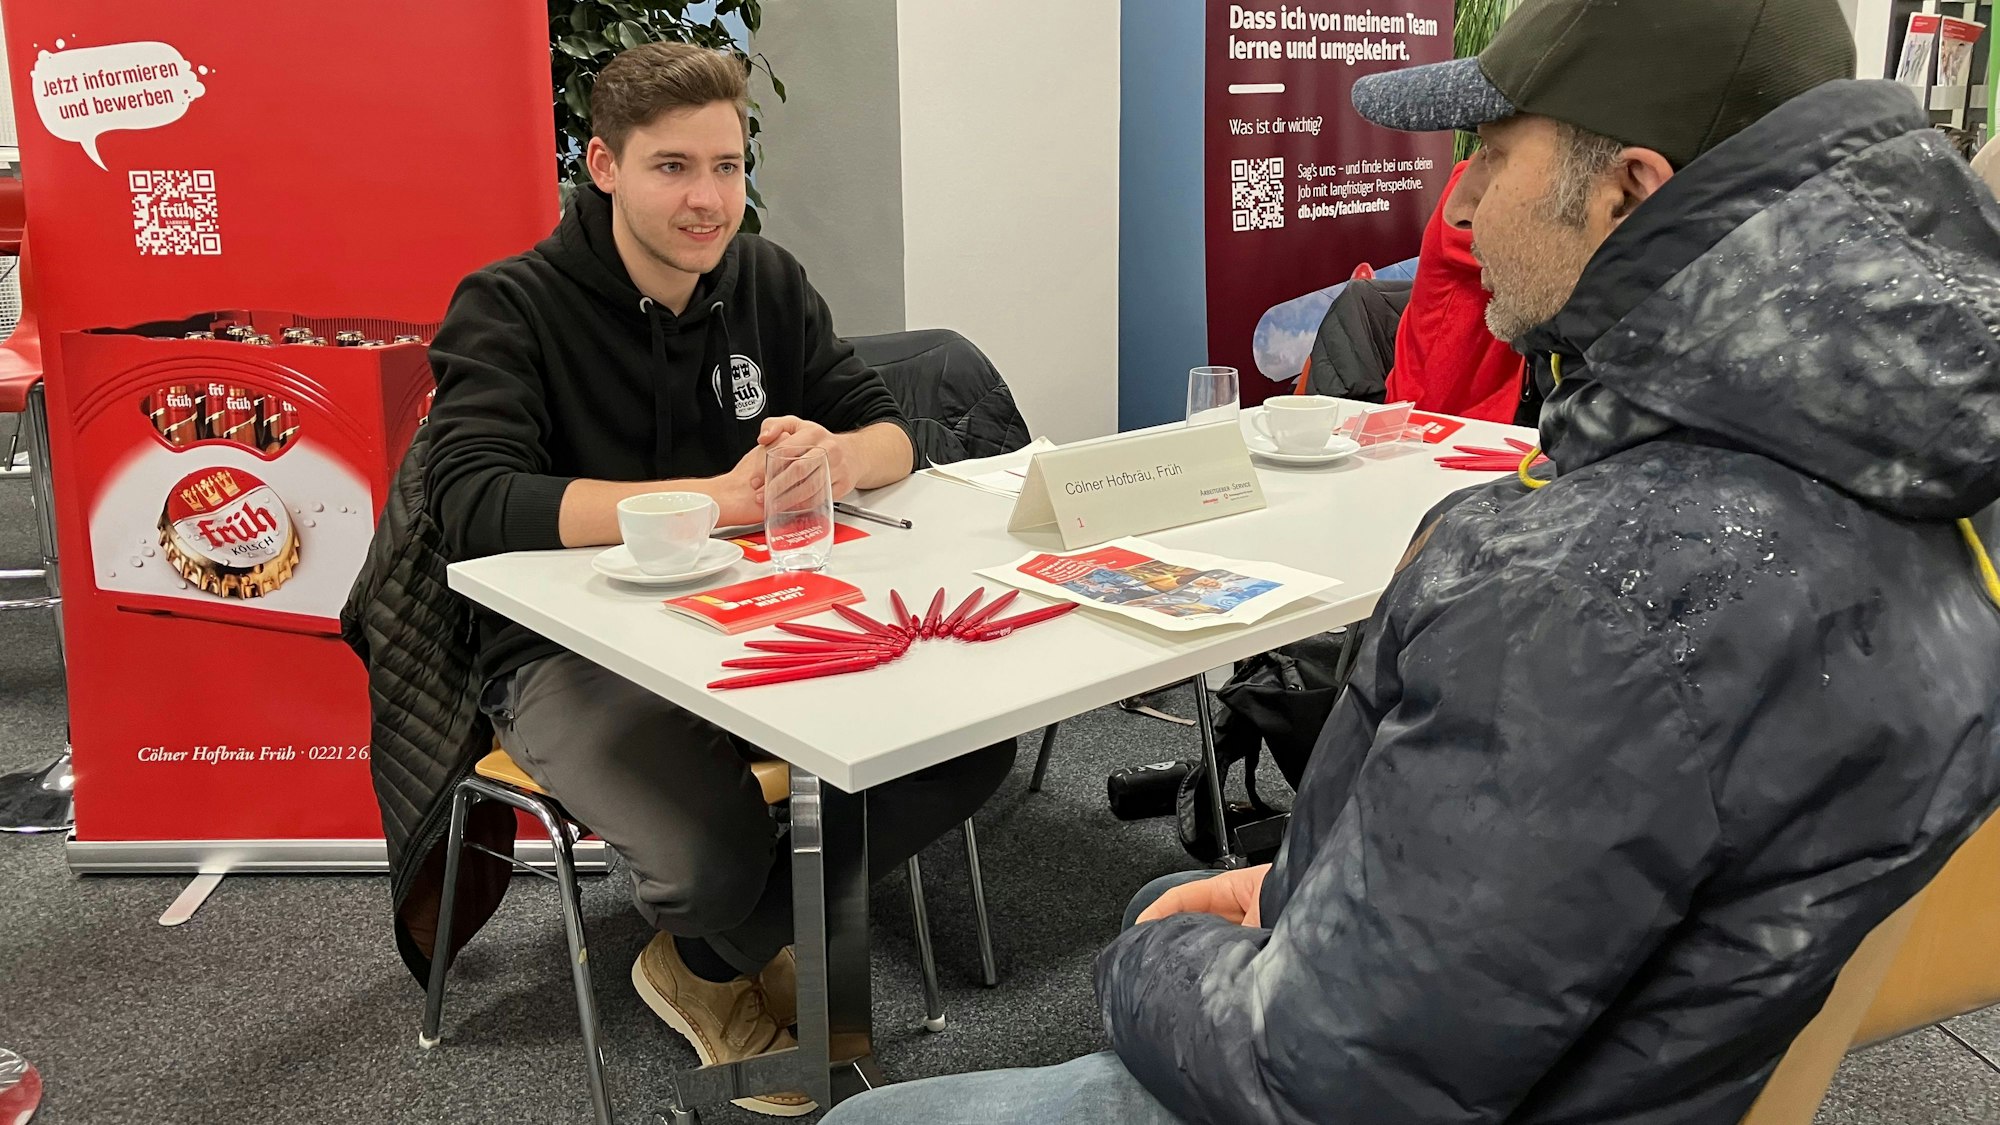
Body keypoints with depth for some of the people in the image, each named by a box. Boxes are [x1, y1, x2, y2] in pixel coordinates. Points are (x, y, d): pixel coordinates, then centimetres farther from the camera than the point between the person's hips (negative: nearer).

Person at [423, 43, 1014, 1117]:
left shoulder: (767, 281, 5)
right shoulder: (509, 307, -11)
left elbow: (889, 430, 3)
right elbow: (476, 503, -26)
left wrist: (838, 459, -24)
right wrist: (718, 496, -35)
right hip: (572, 648, -5)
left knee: (974, 736, -14)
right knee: (713, 856, -32)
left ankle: (707, 966, 4)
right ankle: (773, 952, 11)